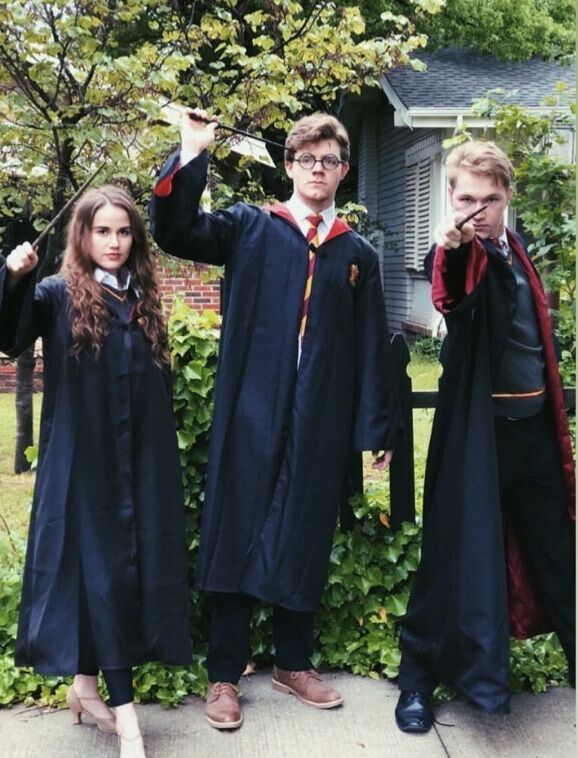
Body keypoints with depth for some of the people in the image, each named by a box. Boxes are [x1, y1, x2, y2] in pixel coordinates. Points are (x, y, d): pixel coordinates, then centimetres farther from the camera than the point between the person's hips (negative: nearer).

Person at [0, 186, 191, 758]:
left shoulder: (142, 301, 10)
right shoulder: (59, 295, -4)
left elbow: (156, 386, 12)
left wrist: (159, 460, 10)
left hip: (139, 464, 5)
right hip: (83, 463, -5)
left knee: (132, 568, 9)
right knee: (103, 570, -3)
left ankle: (87, 681, 26)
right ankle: (123, 709, 2)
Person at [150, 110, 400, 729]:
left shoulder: (357, 254, 10)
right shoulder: (249, 228, 5)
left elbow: (371, 348, 9)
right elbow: (173, 232, -8)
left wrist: (378, 428, 7)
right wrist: (191, 156, -17)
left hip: (321, 423, 2)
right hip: (250, 412, -2)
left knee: (303, 542, 11)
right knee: (236, 535, 3)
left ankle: (293, 663, 28)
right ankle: (224, 675, 15)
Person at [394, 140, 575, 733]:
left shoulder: (517, 249, 9)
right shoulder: (461, 257, -10)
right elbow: (449, 295, -35)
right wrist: (448, 247, -56)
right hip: (478, 428, -6)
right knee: (459, 551, 0)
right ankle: (419, 675, 17)